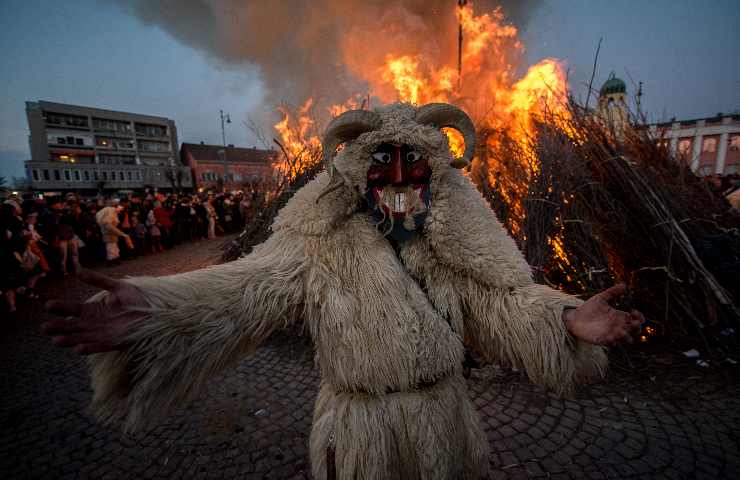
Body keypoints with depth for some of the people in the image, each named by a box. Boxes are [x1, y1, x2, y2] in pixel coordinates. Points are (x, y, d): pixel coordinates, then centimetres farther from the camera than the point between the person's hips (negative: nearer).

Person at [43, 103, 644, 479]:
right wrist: (152, 317, -39)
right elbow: (251, 288, -25)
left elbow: (498, 300, -10)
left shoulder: (457, 238, -9)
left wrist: (564, 320, -27)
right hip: (358, 428, -1)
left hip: (443, 418, 3)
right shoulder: (324, 238, -17)